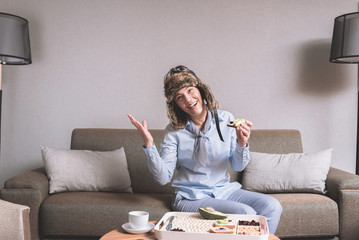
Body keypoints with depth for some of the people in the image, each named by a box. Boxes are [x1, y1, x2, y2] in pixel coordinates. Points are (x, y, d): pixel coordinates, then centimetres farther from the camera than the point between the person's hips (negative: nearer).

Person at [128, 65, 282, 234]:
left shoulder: (226, 119, 1)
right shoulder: (174, 131, -6)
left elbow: (238, 166, 5)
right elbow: (163, 178, -12)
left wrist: (242, 144, -16)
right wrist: (149, 144, -23)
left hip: (225, 190, 4)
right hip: (192, 198, -4)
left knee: (272, 206, -17)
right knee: (245, 213, -26)